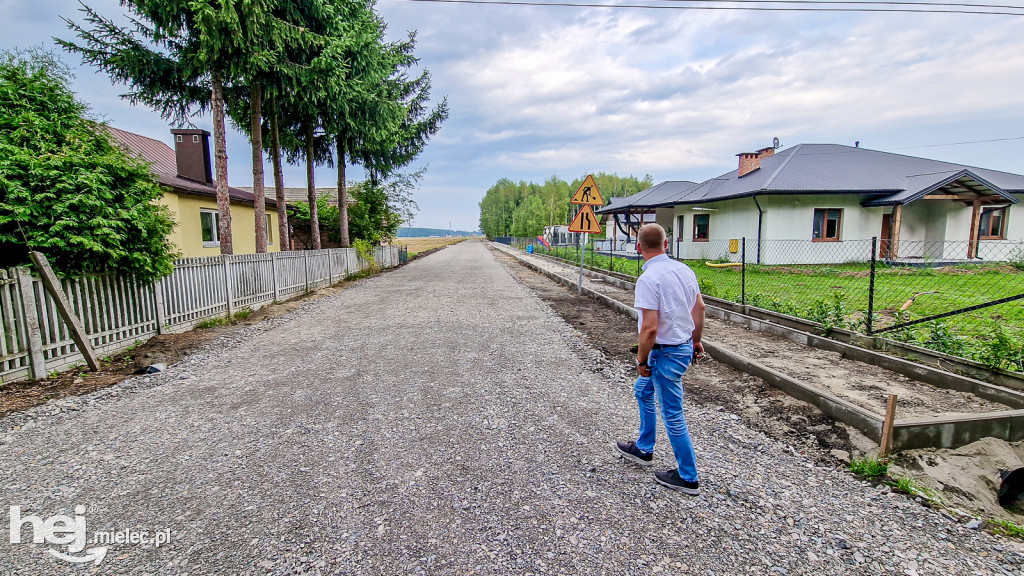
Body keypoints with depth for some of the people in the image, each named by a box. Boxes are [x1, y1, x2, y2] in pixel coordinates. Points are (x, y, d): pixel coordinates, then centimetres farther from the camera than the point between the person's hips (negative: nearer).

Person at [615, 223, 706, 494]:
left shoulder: (648, 279, -23)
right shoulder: (684, 269, 3)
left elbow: (650, 328, -26)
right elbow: (699, 307, 12)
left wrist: (642, 360, -13)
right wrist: (696, 339, 23)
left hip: (666, 352, -9)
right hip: (684, 346, 10)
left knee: (672, 415, 5)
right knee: (643, 390, 26)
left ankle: (688, 478, 20)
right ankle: (643, 449, 40)